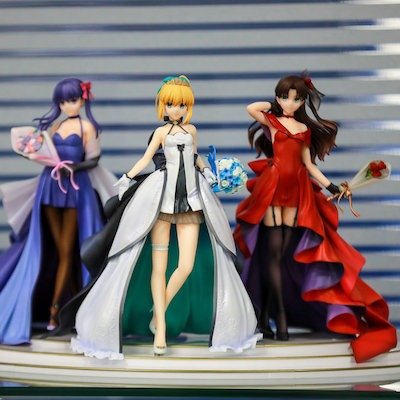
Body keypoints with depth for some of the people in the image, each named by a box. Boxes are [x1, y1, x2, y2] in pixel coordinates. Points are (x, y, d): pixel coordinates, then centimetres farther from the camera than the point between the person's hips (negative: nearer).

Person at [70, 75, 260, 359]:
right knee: (159, 265, -6)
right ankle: (161, 329, 1)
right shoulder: (161, 131, 10)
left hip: (191, 198, 2)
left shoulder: (191, 130, 16)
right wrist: (128, 178, -6)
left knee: (187, 266, -8)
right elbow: (146, 158, 6)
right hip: (163, 197, -2)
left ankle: (159, 313, 14)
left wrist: (205, 170, 11)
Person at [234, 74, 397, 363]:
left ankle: (264, 315, 8)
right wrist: (273, 105, 5)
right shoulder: (272, 121, 4)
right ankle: (280, 318, -6)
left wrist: (332, 187, 6)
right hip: (273, 188, -3)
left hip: (297, 191, 3)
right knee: (274, 252, -7)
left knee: (284, 252, 2)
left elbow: (309, 165, 13)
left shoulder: (305, 129, 12)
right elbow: (252, 108, -13)